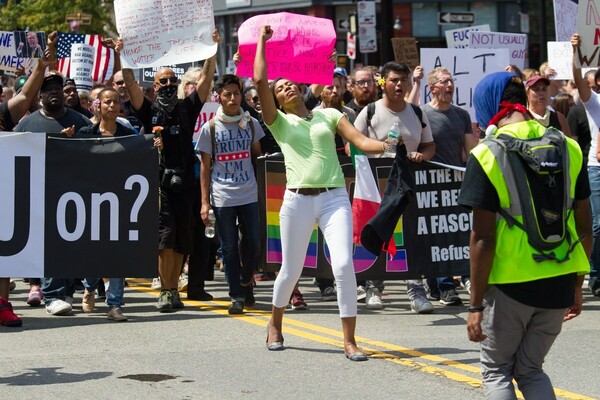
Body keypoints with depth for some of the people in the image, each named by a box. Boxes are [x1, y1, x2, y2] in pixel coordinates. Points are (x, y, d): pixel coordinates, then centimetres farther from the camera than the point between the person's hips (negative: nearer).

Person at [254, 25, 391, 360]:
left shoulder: (329, 115, 14)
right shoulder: (278, 122, 9)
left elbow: (360, 140, 1)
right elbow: (259, 82, -3)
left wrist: (385, 145, -19)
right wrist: (262, 41, 5)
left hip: (335, 197, 0)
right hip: (298, 200, 0)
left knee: (344, 266, -13)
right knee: (292, 270, 8)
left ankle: (350, 340, -5)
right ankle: (275, 325, 35)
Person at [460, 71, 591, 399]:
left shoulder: (487, 154, -11)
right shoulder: (568, 147, 2)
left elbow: (483, 238, -13)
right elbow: (584, 228, 6)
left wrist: (476, 305, -7)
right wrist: (577, 285, 18)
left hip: (510, 284, -4)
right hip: (560, 283, 4)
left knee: (496, 372, 15)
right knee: (530, 369, 20)